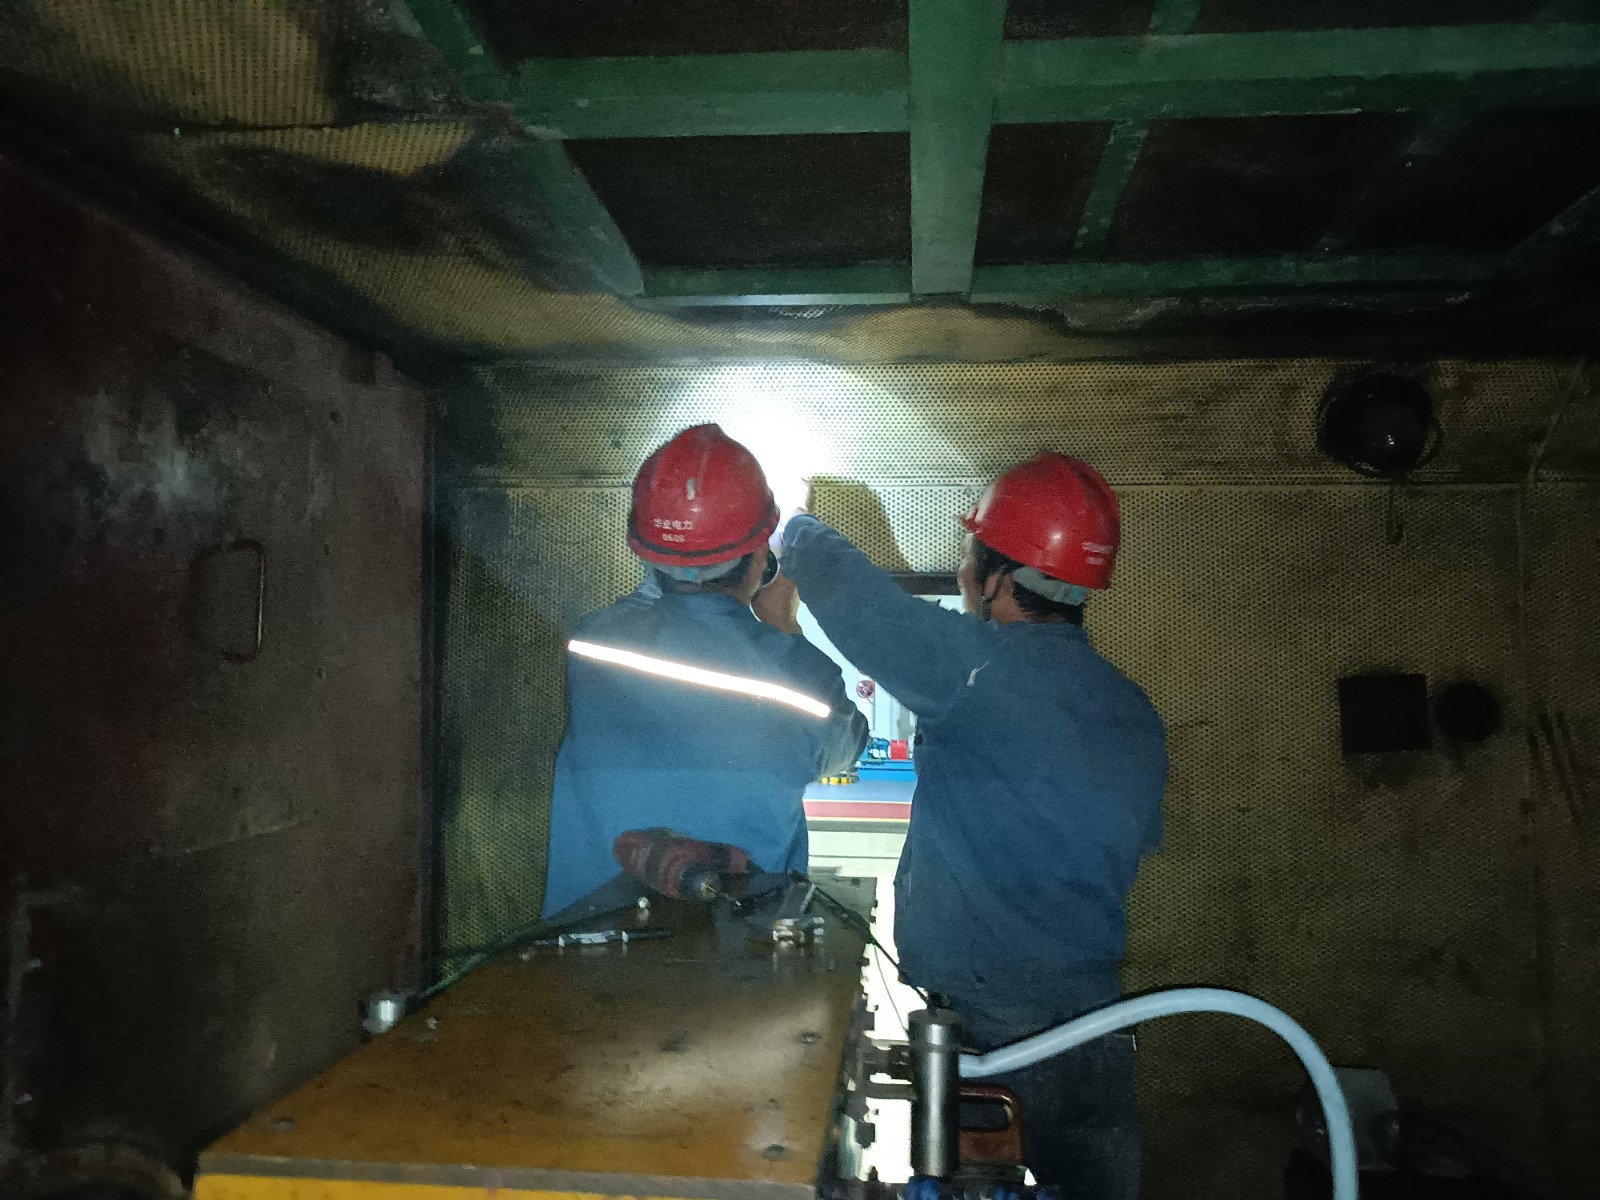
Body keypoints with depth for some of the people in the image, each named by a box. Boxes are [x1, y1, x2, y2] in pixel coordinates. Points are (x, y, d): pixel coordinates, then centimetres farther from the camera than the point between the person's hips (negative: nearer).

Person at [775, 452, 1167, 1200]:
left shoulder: (978, 668, -20)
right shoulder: (1135, 712, 3)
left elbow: (836, 582, -17)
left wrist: (794, 531, 7)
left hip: (983, 1019, -6)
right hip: (1090, 1013, 7)